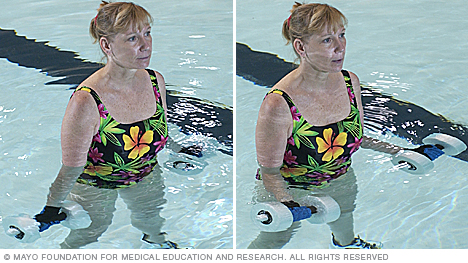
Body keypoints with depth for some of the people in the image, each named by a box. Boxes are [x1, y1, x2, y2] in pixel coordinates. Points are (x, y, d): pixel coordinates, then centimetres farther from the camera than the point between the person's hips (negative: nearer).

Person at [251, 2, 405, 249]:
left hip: (340, 180, 6)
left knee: (344, 213, 33)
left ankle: (345, 242, 69)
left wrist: (397, 151, -6)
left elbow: (355, 135, 3)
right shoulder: (278, 104, -36)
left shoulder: (350, 82, -15)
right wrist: (290, 206, -42)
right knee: (275, 239, 15)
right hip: (290, 190, -6)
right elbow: (269, 171, -26)